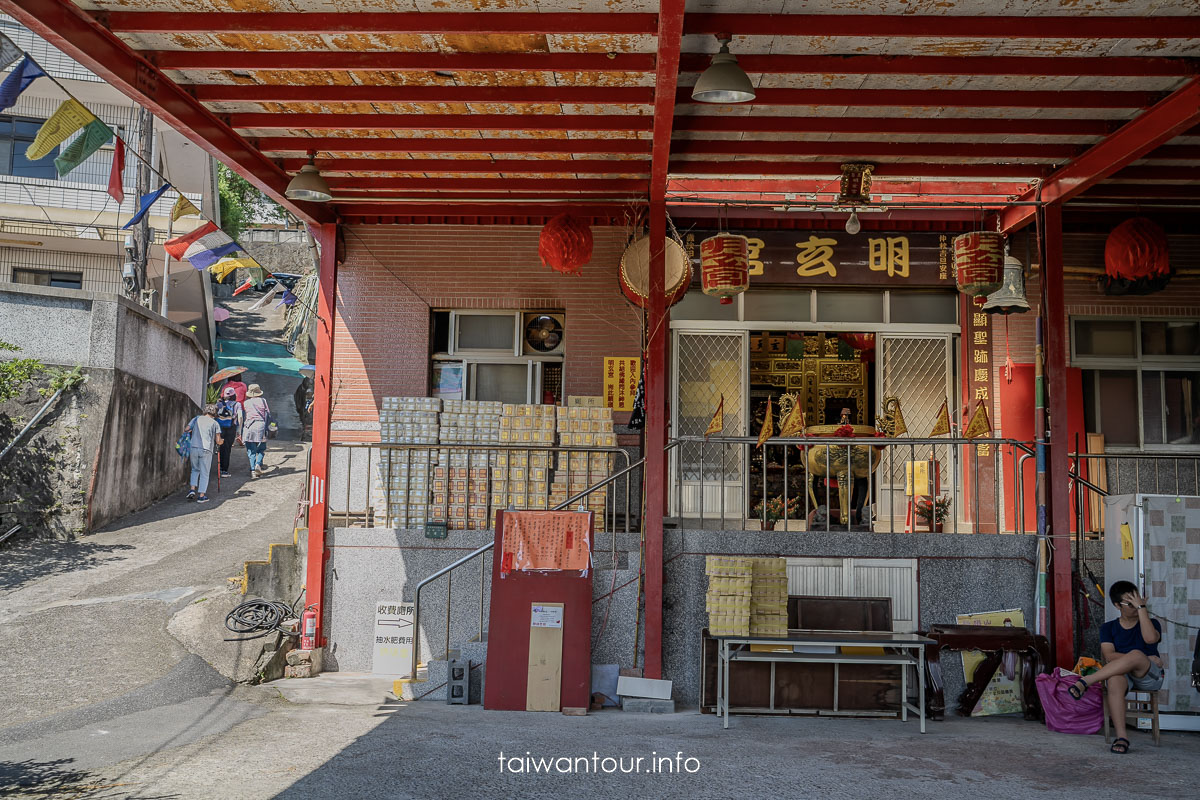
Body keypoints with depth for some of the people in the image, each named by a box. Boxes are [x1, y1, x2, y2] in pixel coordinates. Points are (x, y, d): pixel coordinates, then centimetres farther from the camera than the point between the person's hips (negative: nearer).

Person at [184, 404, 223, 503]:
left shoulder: (196, 419, 8)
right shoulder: (215, 423, 2)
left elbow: (186, 429, 5)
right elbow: (218, 441, -1)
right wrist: (219, 443, 21)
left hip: (194, 448, 2)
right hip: (206, 450, -2)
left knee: (195, 469, 22)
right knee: (204, 473, 5)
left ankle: (192, 489, 8)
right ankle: (202, 495, 4)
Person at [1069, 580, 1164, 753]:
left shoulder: (1151, 623, 13)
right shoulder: (1109, 628, 14)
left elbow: (1150, 638, -14)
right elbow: (1108, 656, -3)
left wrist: (1141, 607, -10)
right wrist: (1145, 659, -14)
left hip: (1151, 678, -1)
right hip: (1123, 674, 1)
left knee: (1136, 654, -36)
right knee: (1115, 680, -39)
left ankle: (1086, 681, -39)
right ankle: (1121, 737, -44)